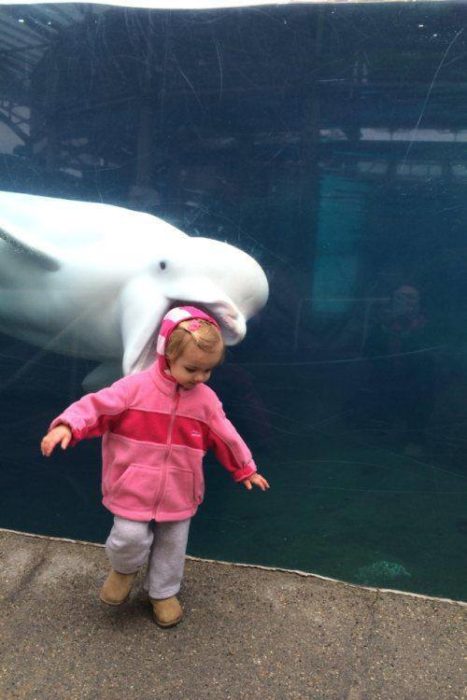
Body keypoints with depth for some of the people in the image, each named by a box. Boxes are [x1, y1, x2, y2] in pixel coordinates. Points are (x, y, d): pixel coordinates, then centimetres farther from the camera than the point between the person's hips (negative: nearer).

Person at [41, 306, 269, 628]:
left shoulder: (206, 400, -4)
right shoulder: (136, 387, -15)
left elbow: (226, 437, 7)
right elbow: (97, 405, -16)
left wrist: (246, 470, 16)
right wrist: (67, 426, -33)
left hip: (179, 493, 3)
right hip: (133, 489, -3)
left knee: (172, 547, 15)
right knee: (131, 537, -7)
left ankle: (163, 592, 42)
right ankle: (124, 569, 30)